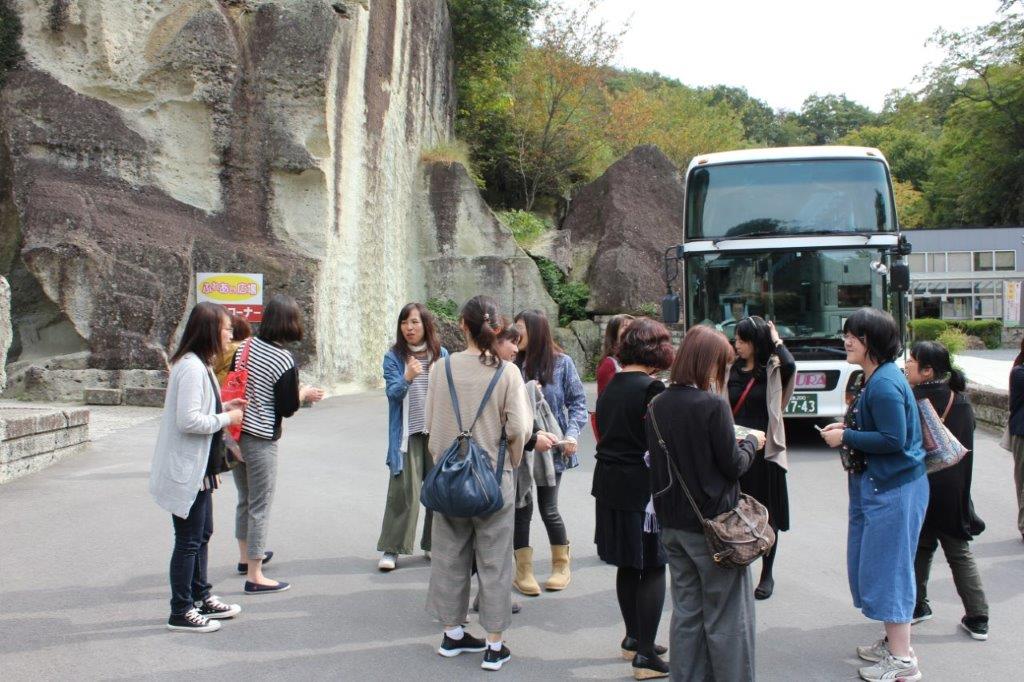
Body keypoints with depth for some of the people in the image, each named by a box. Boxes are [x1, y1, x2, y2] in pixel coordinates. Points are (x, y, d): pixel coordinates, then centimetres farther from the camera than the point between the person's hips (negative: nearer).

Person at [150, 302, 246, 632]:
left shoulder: (199, 365, 12)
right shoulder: (191, 367, -22)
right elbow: (188, 420, -28)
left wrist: (223, 407, 5)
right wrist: (226, 419, -17)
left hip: (198, 468, 11)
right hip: (185, 470, -11)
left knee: (202, 533, 20)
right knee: (189, 539, 0)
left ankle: (201, 598, 33)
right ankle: (181, 612, 11)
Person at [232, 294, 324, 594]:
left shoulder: (245, 346, 0)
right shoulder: (285, 361, -18)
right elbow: (287, 408, -13)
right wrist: (304, 394, 6)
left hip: (235, 432, 7)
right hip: (261, 440, -7)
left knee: (245, 499, 23)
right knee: (260, 506, 2)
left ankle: (246, 556, 41)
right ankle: (255, 576, 7)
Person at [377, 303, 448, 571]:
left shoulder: (441, 354, 5)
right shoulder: (394, 357, -3)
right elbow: (393, 392, -14)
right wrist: (407, 378, -32)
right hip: (407, 433, -3)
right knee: (404, 490, -6)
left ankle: (433, 544, 23)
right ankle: (391, 548, 4)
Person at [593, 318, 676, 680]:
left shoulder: (610, 386, 8)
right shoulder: (651, 388, -15)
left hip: (609, 485, 8)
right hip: (642, 487, -8)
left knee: (627, 565, 18)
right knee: (652, 568, 0)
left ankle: (633, 639, 29)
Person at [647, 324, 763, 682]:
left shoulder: (657, 406, 2)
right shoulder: (713, 405, -17)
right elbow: (733, 466, -12)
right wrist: (751, 442, 8)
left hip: (673, 525, 6)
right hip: (713, 524, -6)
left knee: (686, 611, 15)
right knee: (726, 618, 5)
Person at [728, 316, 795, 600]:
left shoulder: (773, 370, -3)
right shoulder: (731, 371, 6)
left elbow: (790, 366, -26)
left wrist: (776, 340, -10)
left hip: (763, 450, -2)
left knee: (766, 515, 7)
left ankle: (766, 575, 19)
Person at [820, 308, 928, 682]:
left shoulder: (884, 384, -21)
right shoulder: (877, 378, 10)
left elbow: (893, 439, -25)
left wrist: (847, 437, -16)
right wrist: (848, 427, 6)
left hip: (893, 488, -11)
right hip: (877, 484, 11)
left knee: (886, 567, -3)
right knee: (873, 564, 18)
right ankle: (893, 641, 31)